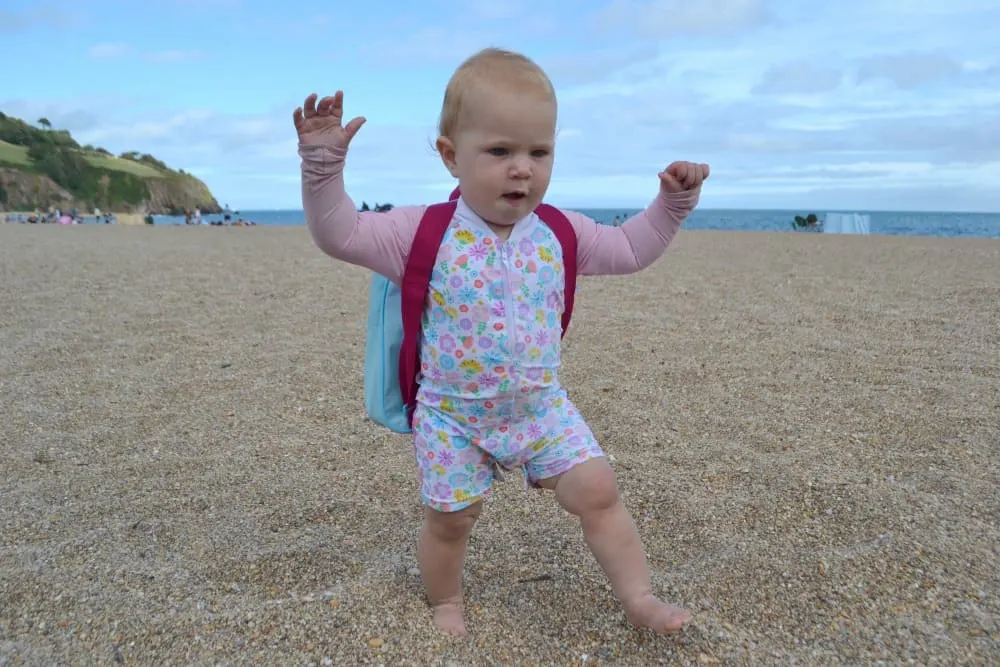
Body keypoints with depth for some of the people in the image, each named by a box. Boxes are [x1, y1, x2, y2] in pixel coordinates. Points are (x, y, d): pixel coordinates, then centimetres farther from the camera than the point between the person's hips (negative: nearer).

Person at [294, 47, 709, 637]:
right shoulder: (423, 233, -12)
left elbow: (630, 250, 11)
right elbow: (340, 233, -13)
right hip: (453, 417, -2)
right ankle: (446, 601, 39)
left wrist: (673, 201, 2)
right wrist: (323, 162, -24)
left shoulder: (560, 234, -3)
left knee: (598, 490, -4)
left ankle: (640, 598, 15)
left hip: (543, 408, 2)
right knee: (450, 517, 9)